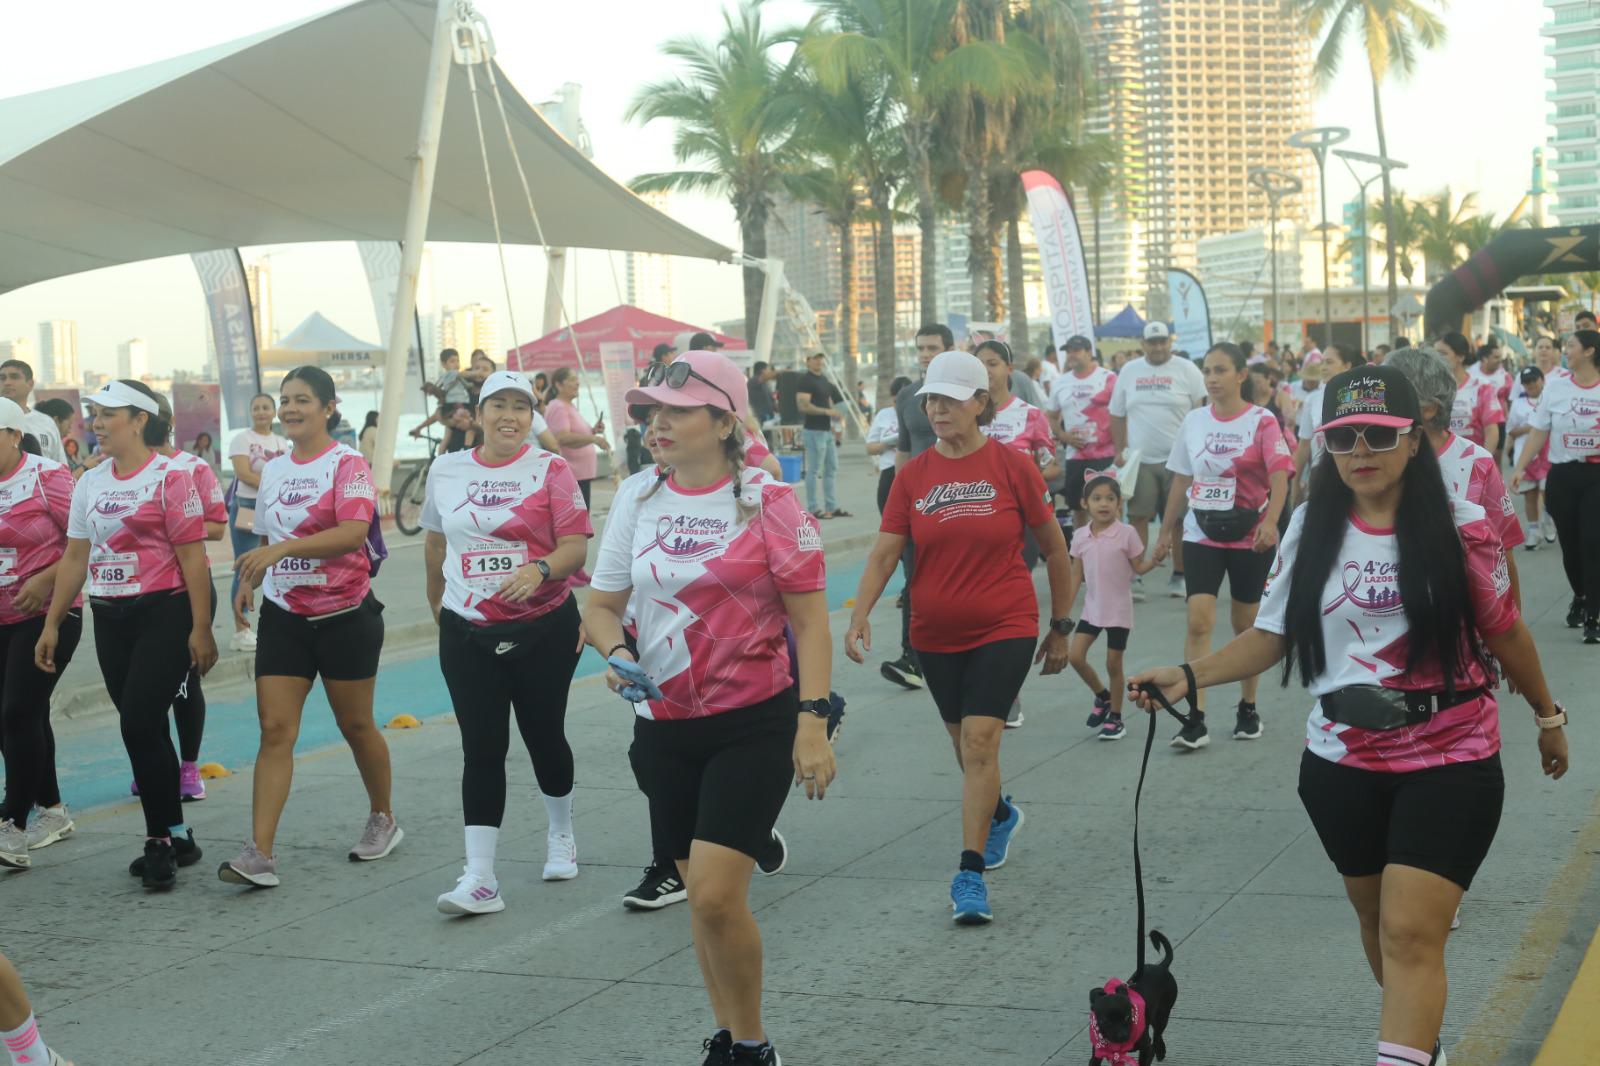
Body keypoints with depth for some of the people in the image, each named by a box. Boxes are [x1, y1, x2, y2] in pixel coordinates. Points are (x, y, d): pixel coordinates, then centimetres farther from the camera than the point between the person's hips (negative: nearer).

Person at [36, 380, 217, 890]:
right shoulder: (90, 483, 11)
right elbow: (75, 558, 14)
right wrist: (52, 625, 11)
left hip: (164, 613, -7)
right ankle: (175, 838, 19)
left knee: (139, 725, -13)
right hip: (110, 618, 7)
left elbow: (193, 556, -12)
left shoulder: (170, 478, -8)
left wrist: (201, 628, -16)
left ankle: (161, 841, -2)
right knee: (146, 730, 9)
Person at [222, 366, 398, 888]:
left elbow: (354, 532, -26)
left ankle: (383, 819, 34)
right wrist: (250, 580, 3)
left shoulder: (347, 463, -10)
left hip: (344, 615, -5)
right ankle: (259, 853, -12)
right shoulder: (273, 469, 9)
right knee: (274, 729, -6)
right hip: (283, 616, 5)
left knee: (355, 725, 10)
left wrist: (282, 549, -35)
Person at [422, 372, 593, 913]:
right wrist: (436, 603, 24)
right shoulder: (446, 471, 6)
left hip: (544, 629, -2)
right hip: (467, 632, 2)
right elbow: (436, 542, 19)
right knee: (481, 747, -4)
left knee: (544, 735, 11)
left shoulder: (550, 469, -5)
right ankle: (479, 878, -6)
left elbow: (577, 546, -10)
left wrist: (540, 569, -28)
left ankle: (561, 834, 38)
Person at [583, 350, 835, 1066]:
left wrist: (812, 721, -16)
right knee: (702, 893, 13)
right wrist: (616, 652, -10)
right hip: (664, 724, 5)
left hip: (754, 721, -5)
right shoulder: (636, 497, 5)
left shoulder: (766, 501, -8)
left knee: (715, 894, -14)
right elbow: (602, 605, 12)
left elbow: (809, 620, -7)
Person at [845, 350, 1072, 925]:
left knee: (980, 739, -16)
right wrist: (860, 615, -19)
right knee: (966, 744, 17)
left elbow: (1054, 547, 2)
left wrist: (1061, 626, 6)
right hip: (936, 635, 4)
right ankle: (1000, 814, 48)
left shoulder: (1012, 466, -7)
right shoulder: (912, 476, 1)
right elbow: (884, 552, -3)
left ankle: (971, 873, -14)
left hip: (1005, 629, -4)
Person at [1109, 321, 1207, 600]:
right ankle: (1135, 577, 3)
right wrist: (1119, 451, 6)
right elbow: (1117, 415, 13)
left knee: (1179, 520, 3)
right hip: (1139, 459, 2)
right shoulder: (1129, 371, 9)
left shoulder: (1187, 370, 1)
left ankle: (1179, 576, 13)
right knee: (1138, 518, 0)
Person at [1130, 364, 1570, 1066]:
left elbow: (1503, 632, 3)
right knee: (1377, 917, 17)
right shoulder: (1311, 529, -1)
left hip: (1450, 763, -4)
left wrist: (1548, 717, 14)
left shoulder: (1459, 527, -9)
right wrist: (1189, 676, -12)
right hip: (1341, 764, 4)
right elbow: (1273, 635, 2)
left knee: (1411, 933, -13)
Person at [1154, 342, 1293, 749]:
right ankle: (1196, 719, -12)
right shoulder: (1193, 421, 5)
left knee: (1246, 623, 9)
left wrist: (1270, 522, -33)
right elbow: (1181, 480, 13)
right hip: (1201, 534, 2)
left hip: (1250, 536, -2)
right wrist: (1166, 531, 14)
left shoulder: (1262, 421, -7)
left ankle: (1248, 708, 27)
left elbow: (1280, 477, -17)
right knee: (1199, 620, -11)